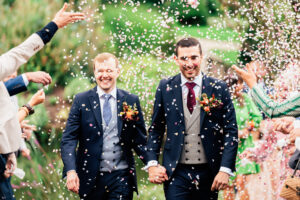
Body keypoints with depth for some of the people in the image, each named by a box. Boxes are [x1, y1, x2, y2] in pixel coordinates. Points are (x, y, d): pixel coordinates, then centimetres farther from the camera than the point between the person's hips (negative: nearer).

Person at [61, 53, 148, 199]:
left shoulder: (131, 101, 6)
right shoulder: (81, 100, 2)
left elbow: (140, 141, 8)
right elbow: (68, 139, -3)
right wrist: (71, 170, -18)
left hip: (121, 177, 0)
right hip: (91, 179, 0)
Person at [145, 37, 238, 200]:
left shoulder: (218, 88, 1)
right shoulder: (166, 88, 4)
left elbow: (231, 131, 0)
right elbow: (155, 129, 9)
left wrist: (225, 169, -8)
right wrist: (152, 164, -1)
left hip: (208, 172, 0)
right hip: (176, 173, 0)